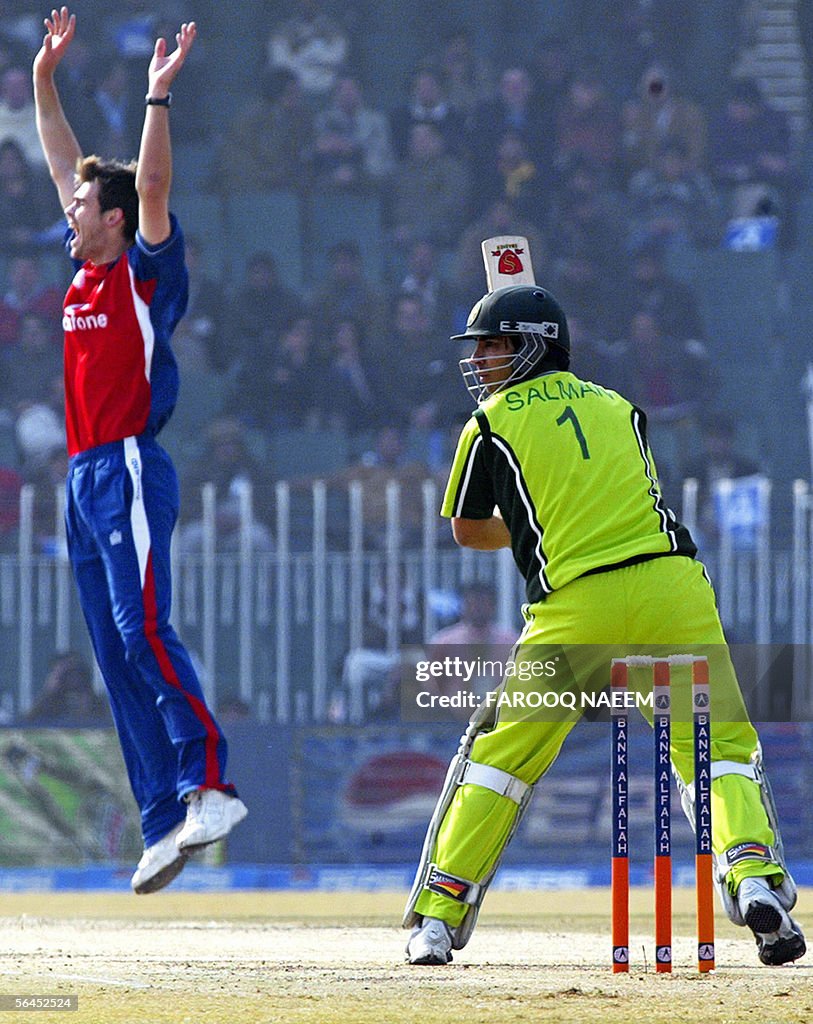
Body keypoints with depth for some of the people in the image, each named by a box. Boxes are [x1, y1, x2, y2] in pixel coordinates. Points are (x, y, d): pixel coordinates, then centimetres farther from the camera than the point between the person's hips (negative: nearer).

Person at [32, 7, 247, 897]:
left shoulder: (148, 272, -3)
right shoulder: (87, 272, 17)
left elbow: (151, 186, -17)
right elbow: (66, 165, 24)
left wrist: (158, 96, -21)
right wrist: (45, 80, 23)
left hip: (131, 471, -9)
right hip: (85, 479, 9)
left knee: (142, 630, -20)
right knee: (117, 656, 4)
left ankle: (207, 783, -25)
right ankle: (165, 825, 2)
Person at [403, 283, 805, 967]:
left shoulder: (492, 426, 8)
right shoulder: (620, 407, 19)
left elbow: (470, 530, 19)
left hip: (576, 606, -2)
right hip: (673, 585, 2)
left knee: (501, 752, 10)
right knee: (720, 745, 7)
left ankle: (438, 916, 9)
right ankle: (754, 876, -18)